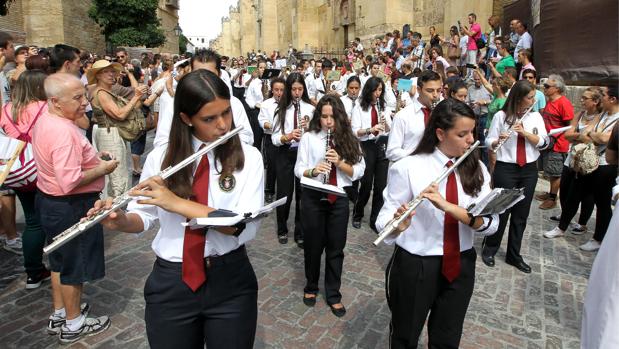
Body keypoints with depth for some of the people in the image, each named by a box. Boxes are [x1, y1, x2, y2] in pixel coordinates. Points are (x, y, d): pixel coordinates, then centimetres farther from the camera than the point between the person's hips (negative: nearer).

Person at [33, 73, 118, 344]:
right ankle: (73, 324, 27)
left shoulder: (44, 121, 4)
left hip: (49, 200, 10)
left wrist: (91, 157, 7)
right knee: (75, 265, 8)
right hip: (71, 207, -10)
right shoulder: (64, 131, -28)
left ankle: (59, 313, 41)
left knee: (60, 259, 23)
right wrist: (102, 169, -19)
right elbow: (70, 182, -33)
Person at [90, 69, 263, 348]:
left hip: (230, 282, -1)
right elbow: (144, 218, 7)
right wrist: (120, 220, -15)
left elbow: (246, 227, -20)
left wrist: (178, 203, -26)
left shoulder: (248, 158, -9)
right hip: (170, 283, 2)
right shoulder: (160, 157, -2)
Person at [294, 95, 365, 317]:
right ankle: (311, 287, 35)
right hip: (313, 197, -1)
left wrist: (340, 163, -19)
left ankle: (333, 295, 25)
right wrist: (312, 171, -24)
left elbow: (358, 172, -1)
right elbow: (298, 169, -3)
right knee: (313, 245, 12)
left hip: (339, 198, 1)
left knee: (336, 247, 9)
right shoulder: (308, 137, -2)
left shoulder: (348, 138, 1)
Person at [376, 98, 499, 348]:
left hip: (460, 267, 4)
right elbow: (385, 222, -16)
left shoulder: (476, 169, -3)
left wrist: (448, 206, -29)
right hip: (415, 267, -3)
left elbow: (490, 224, -14)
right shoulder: (408, 167, -16)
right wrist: (398, 224, -38)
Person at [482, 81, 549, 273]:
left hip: (529, 170, 4)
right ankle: (489, 249, 20)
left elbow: (543, 142, -4)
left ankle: (514, 255, 22)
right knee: (501, 210, 1)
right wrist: (499, 140, -25)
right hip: (505, 169, -4)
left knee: (521, 214, 9)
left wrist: (524, 132, -18)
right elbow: (489, 142, -4)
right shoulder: (501, 116, -4)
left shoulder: (536, 116, 5)